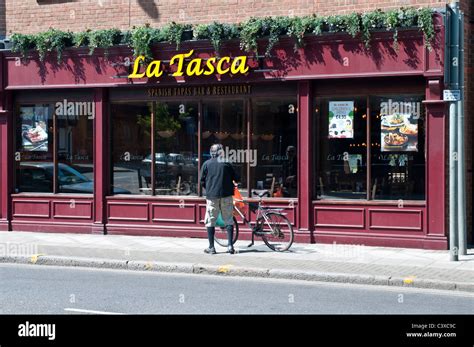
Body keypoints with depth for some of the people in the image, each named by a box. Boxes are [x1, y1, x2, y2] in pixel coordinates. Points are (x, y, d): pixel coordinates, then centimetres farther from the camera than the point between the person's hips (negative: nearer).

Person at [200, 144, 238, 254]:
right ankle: (230, 245, -1)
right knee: (229, 220, 6)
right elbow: (236, 179, 4)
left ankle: (211, 247, 5)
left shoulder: (206, 164, 3)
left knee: (210, 221, 6)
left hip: (211, 196, 0)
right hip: (226, 195, 0)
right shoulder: (226, 164, 3)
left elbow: (202, 181, 3)